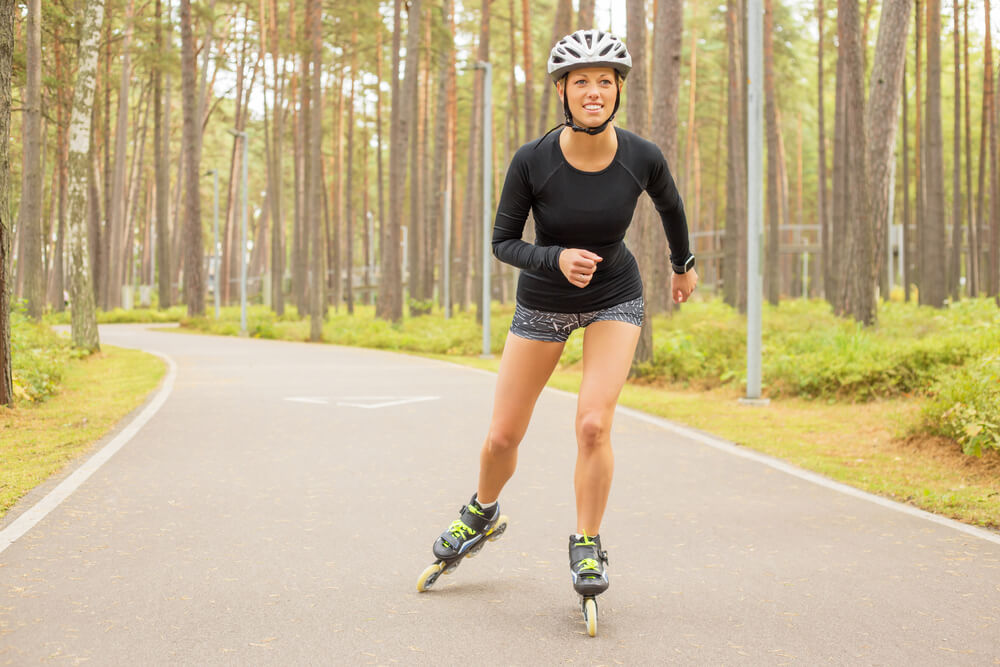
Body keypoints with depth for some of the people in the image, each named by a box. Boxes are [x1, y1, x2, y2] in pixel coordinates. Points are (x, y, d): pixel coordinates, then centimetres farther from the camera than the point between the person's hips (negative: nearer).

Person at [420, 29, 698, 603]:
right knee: (503, 436, 5)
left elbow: (671, 207, 4)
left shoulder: (642, 157, -19)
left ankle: (587, 547, 3)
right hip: (542, 302, 1)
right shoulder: (533, 161, -23)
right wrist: (557, 259, -32)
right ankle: (483, 514, 37)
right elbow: (503, 242, -13)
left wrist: (685, 264, 19)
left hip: (615, 299, 0)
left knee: (593, 423, -19)